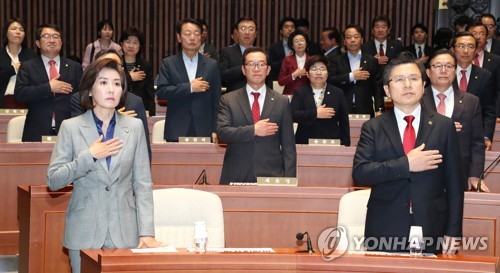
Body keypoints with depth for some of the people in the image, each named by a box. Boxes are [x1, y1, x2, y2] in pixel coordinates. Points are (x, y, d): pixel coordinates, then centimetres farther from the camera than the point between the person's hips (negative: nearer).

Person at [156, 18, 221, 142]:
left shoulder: (211, 65, 10)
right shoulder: (168, 64, 7)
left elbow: (216, 101, 8)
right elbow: (161, 92, -5)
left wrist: (215, 130, 3)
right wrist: (189, 87, -12)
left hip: (203, 132, 1)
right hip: (176, 132, -1)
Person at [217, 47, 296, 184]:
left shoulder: (281, 102, 8)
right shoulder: (228, 100, 7)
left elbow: (288, 145, 6)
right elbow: (222, 133, -6)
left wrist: (289, 180, -2)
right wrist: (253, 130, -15)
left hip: (271, 177, 1)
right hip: (236, 178, 0)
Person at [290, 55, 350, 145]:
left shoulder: (337, 93, 10)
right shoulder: (299, 93, 8)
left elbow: (344, 123, 9)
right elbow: (293, 115, -8)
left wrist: (345, 145, 2)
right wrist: (315, 114, -17)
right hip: (305, 144, 0)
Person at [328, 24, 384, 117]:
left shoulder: (371, 61, 9)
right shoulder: (337, 61, 9)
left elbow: (377, 87, 5)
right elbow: (330, 80, -4)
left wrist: (379, 109, -5)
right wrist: (351, 76, -11)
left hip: (365, 111, 0)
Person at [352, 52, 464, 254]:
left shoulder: (443, 126, 5)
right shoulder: (373, 128, 5)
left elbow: (454, 183, 5)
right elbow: (359, 174, -8)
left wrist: (453, 231, 0)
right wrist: (405, 164, -17)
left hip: (431, 230, 0)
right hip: (385, 231, 0)